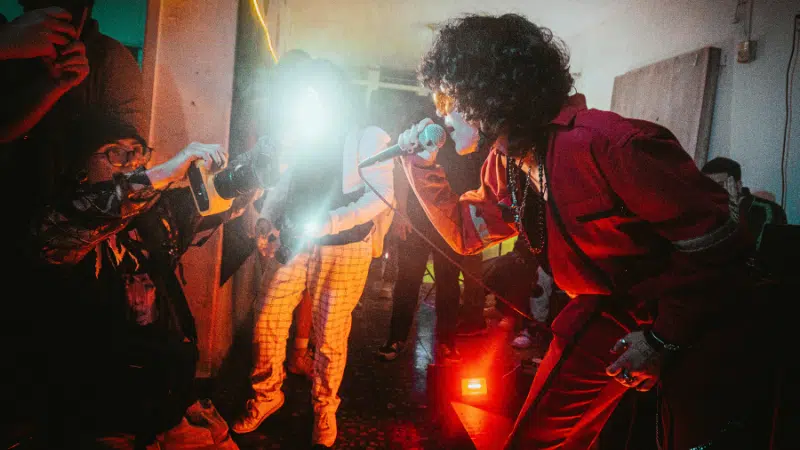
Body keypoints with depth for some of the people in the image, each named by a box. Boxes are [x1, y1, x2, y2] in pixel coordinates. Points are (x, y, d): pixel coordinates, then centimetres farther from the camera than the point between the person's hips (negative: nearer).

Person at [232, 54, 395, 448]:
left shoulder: (367, 138, -4)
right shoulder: (300, 136, 11)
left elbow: (381, 195, -14)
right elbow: (284, 186, 19)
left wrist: (327, 223, -23)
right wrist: (265, 222, 3)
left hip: (343, 251, -4)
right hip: (295, 244, 4)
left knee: (330, 337, 5)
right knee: (267, 321, 3)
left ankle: (324, 410, 27)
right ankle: (266, 395, 26)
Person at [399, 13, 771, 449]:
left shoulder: (608, 143, -30)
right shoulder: (504, 162, -5)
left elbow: (715, 239, -25)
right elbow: (466, 233, 9)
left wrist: (664, 338, -19)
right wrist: (424, 167, -3)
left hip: (694, 319, -6)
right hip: (606, 311, 7)